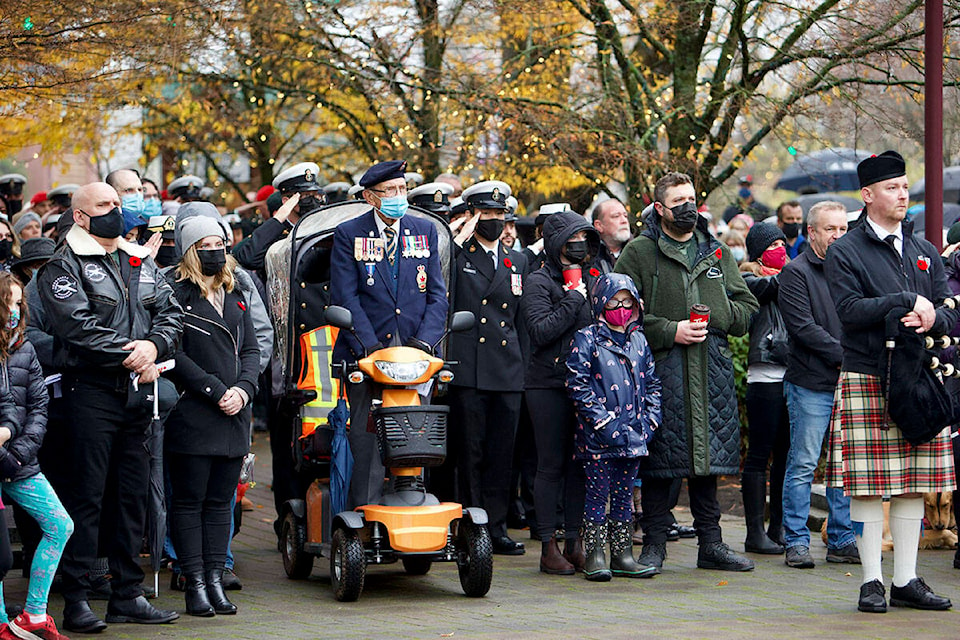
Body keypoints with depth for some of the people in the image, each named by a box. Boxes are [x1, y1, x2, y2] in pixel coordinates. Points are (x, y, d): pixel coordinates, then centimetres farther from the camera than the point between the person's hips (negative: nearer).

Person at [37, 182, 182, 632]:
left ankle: (127, 594, 16)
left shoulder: (142, 264, 17)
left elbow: (172, 313, 10)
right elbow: (77, 325, -16)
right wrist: (129, 357, -17)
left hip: (137, 392, 6)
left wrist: (154, 346, -11)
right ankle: (75, 599, -4)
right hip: (91, 391, -6)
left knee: (133, 494, 9)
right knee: (87, 495, -6)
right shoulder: (64, 267, -3)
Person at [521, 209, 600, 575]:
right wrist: (573, 298, -14)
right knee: (552, 465, -2)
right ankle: (549, 547, 3)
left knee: (581, 463, 5)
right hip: (549, 384, -5)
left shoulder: (593, 278, 16)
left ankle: (575, 541, 13)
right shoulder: (539, 281, -2)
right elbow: (541, 331, -15)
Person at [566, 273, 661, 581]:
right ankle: (594, 556, 3)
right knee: (598, 493, -2)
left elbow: (652, 383, 18)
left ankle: (622, 554, 15)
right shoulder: (586, 339, -4)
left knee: (624, 495, 10)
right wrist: (602, 420, -14)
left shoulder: (639, 340, 12)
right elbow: (577, 384, -9)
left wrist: (649, 418, 4)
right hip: (598, 437, -5)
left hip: (633, 436, 5)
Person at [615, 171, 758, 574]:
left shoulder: (717, 253, 16)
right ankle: (654, 544, 5)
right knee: (658, 457, -3)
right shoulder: (639, 253, 2)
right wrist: (670, 331, -12)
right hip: (659, 368, -4)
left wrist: (717, 315, -2)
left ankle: (711, 543, 15)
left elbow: (747, 306, 19)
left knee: (708, 456, 8)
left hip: (711, 371, 4)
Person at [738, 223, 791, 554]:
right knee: (760, 454, -3)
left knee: (786, 454, 7)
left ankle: (778, 527, 15)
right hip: (765, 377, -6)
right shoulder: (751, 280, 2)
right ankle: (755, 533, 1)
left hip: (793, 376, 6)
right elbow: (773, 286, -20)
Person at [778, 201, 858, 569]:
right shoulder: (796, 272, -3)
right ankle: (796, 542, 1)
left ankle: (842, 541, 14)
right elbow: (803, 326, -12)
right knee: (803, 465, -4)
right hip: (810, 383, -6)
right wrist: (842, 355, -14)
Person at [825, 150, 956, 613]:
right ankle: (872, 582, 2)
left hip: (920, 382, 5)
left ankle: (906, 581, 12)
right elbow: (849, 309, -14)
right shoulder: (845, 252, 0)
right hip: (865, 380, -5)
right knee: (867, 487, -5)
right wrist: (908, 302, -15)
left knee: (913, 486, 6)